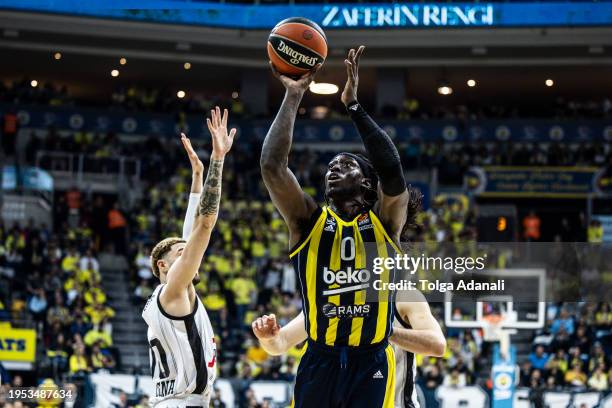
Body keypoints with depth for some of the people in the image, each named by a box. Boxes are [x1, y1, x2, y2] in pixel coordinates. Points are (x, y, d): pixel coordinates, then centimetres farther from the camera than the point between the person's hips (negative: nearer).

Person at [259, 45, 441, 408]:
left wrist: (353, 105, -15)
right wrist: (294, 95, -6)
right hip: (319, 364, 1)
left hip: (371, 367, -1)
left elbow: (393, 171, -16)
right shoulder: (308, 220, 6)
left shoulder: (384, 223, 4)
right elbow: (272, 165, -7)